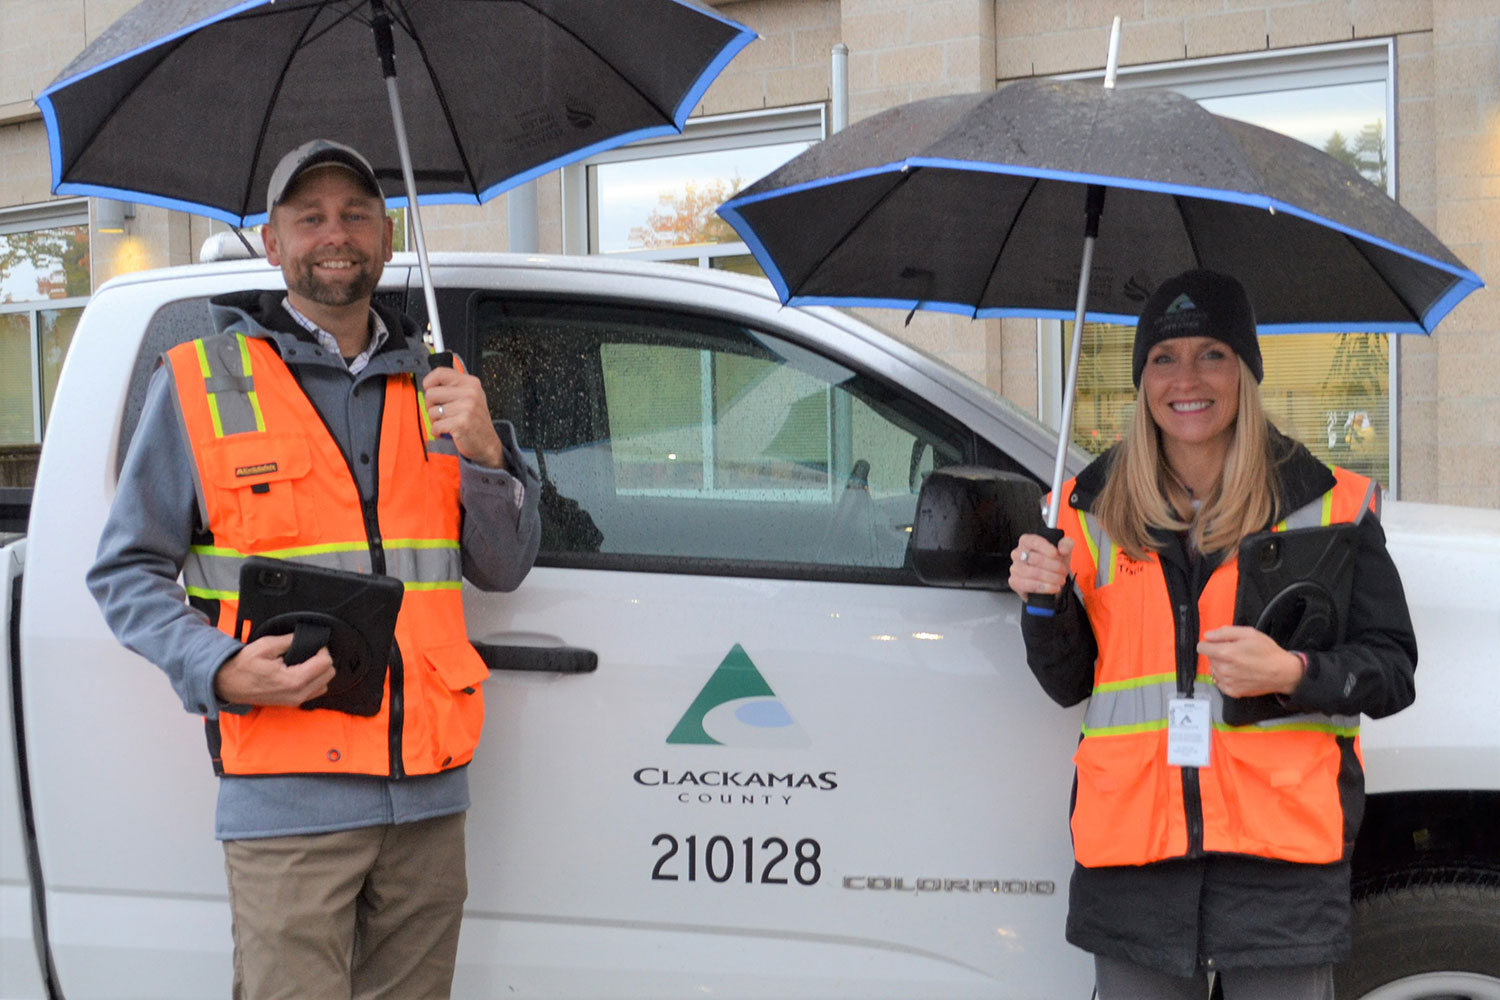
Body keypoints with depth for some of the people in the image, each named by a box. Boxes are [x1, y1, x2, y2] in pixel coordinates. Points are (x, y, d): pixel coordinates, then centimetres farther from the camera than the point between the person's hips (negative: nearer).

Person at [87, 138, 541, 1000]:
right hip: (287, 795, -4)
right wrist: (221, 672, -15)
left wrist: (483, 454, -7)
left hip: (430, 794, 4)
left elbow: (504, 569, 11)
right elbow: (126, 571, 2)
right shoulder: (201, 382, 1)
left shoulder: (432, 386, 12)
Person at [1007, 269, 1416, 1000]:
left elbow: (1392, 671, 3)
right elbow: (1067, 685, 13)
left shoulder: (1328, 503, 2)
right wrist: (1046, 602, -6)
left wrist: (1292, 674, -16)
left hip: (1280, 854, -2)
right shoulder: (1094, 508, 9)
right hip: (1131, 843, 2)